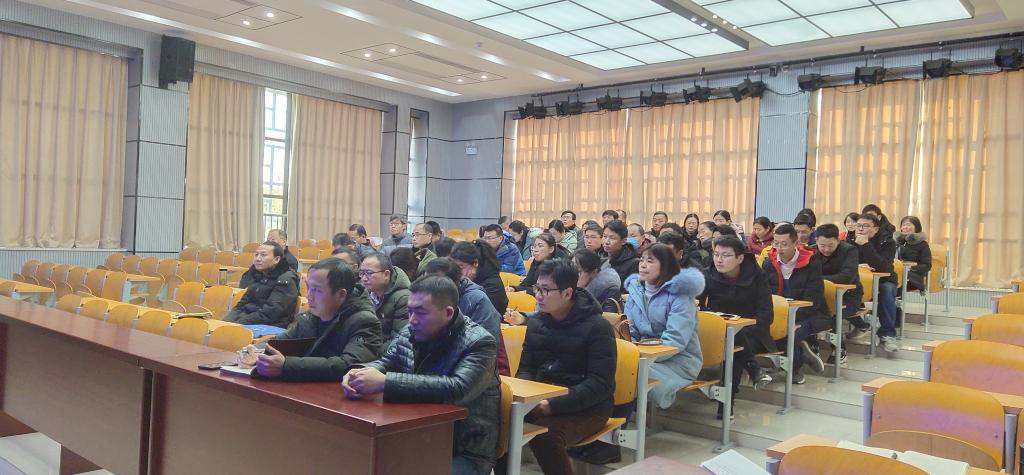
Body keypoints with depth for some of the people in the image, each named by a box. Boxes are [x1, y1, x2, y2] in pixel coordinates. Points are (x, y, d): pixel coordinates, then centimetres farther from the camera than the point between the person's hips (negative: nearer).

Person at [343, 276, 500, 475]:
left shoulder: (479, 343, -16)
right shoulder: (410, 333, 4)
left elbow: (458, 389, -30)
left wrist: (385, 382, -34)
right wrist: (360, 373, -15)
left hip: (466, 452, -6)